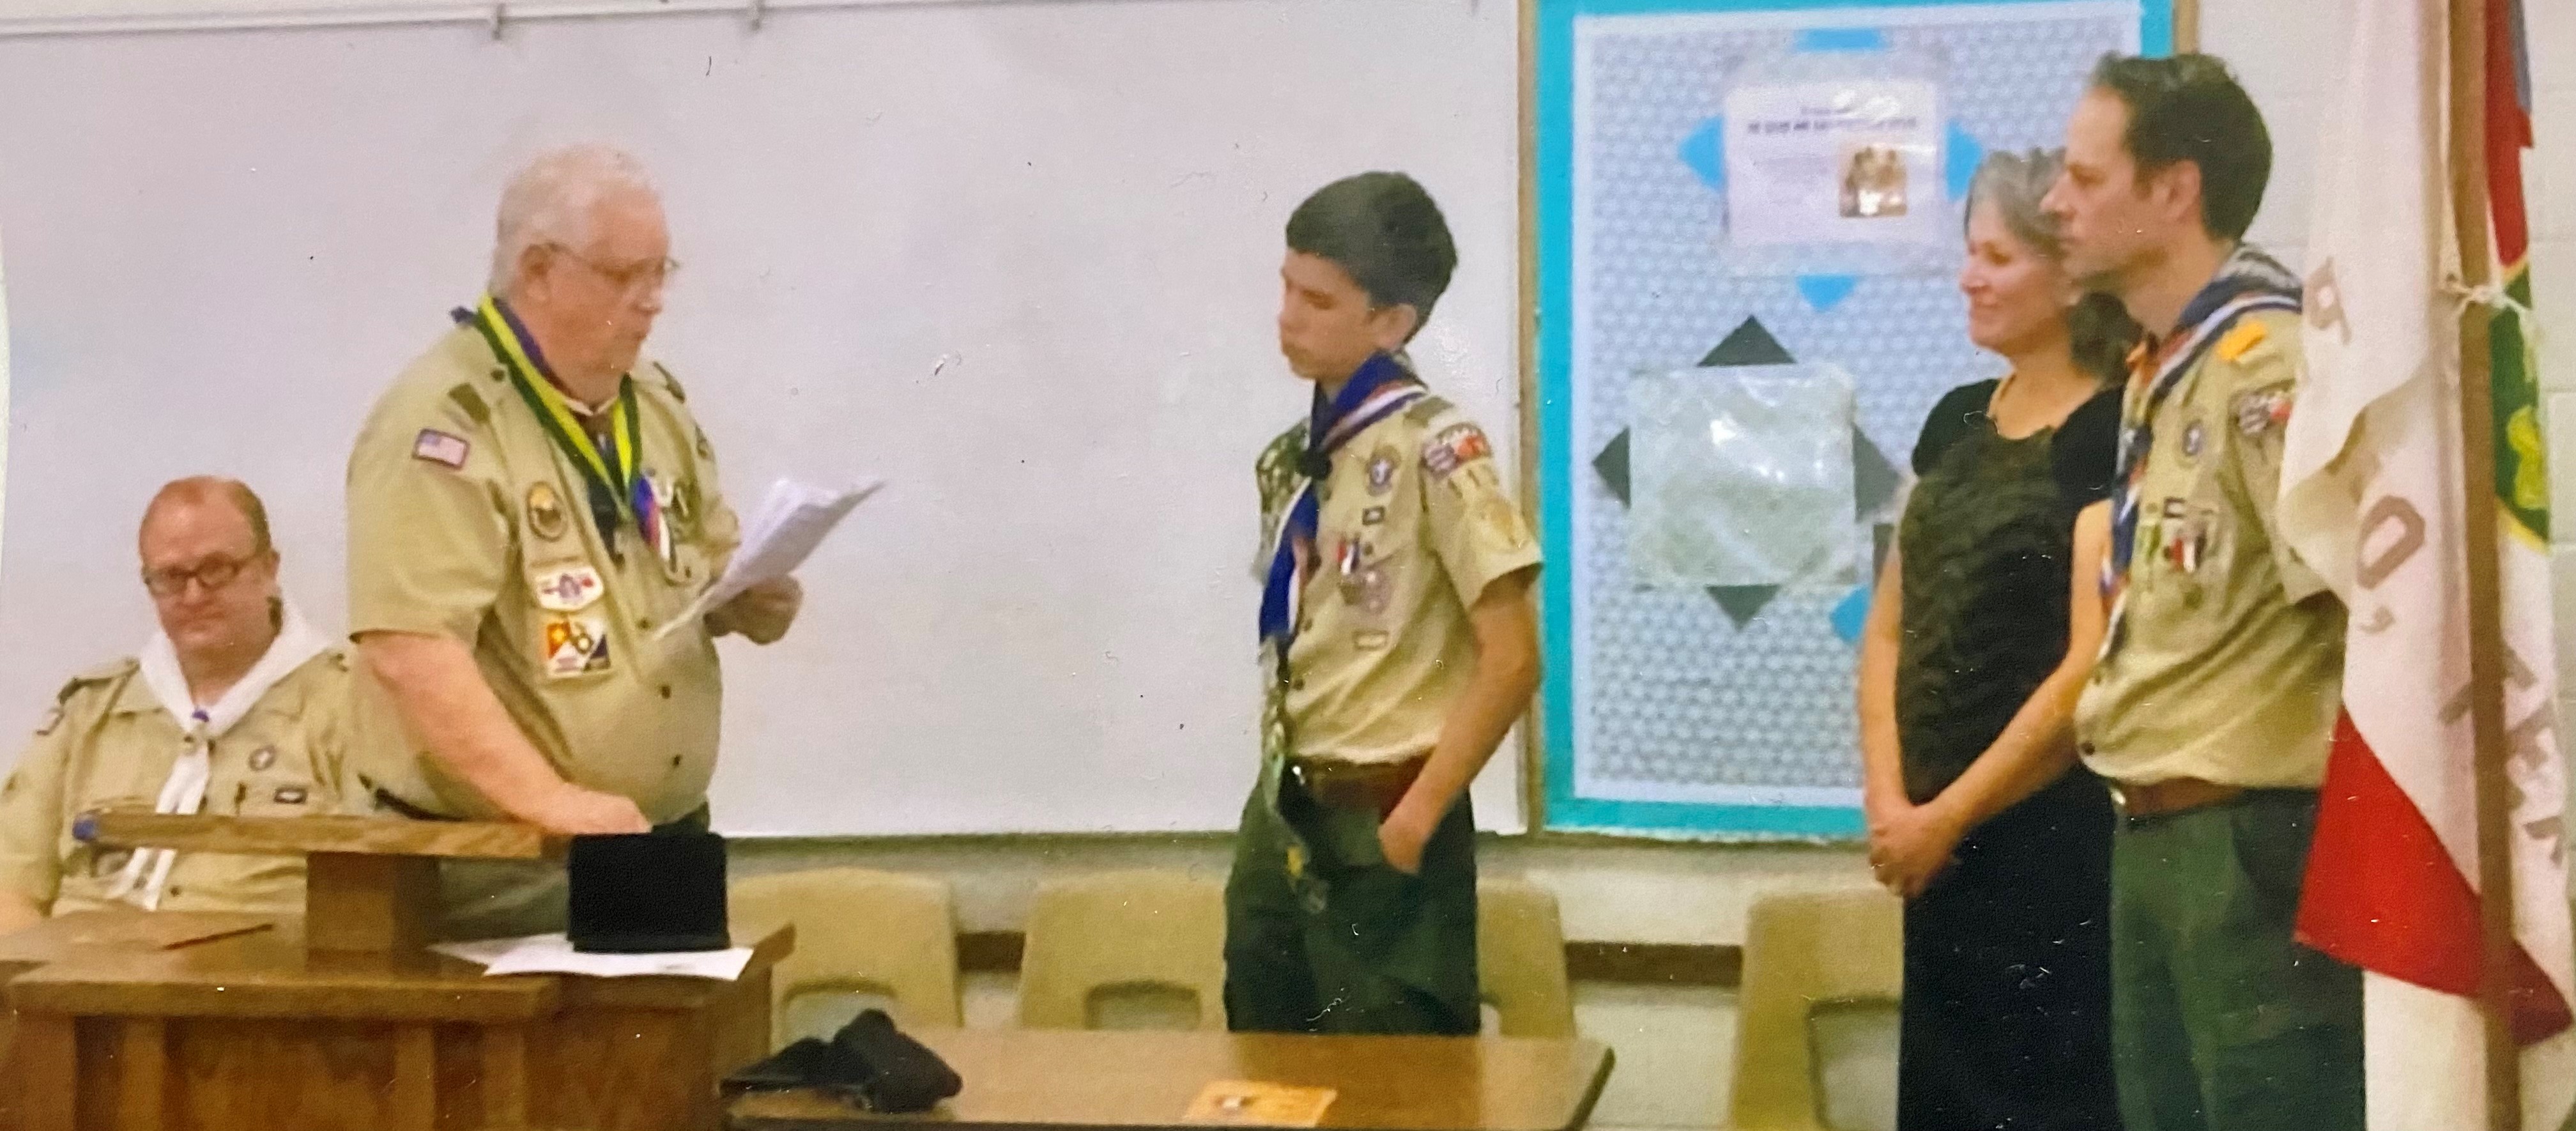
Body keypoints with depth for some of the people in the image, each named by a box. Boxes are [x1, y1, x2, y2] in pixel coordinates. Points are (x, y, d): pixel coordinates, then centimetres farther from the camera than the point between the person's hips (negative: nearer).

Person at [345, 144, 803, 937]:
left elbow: (712, 574, 22)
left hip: (664, 844, 8)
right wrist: (548, 799, -29)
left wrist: (755, 597, -1)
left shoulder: (657, 402, 11)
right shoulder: (445, 421, -16)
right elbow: (408, 649, -24)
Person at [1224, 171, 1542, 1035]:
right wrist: (1281, 794, 8)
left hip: (1378, 831, -7)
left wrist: (1415, 817, -14)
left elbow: (1512, 660, -17)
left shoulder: (1432, 450, -14)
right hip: (1281, 820, 7)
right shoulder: (1291, 460, 8)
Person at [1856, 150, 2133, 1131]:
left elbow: (2094, 668, -17)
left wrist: (1948, 817, -11)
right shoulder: (1957, 421, 12)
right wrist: (1890, 804, -2)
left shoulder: (2113, 435, -11)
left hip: (2056, 847, -7)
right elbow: (1891, 626, 12)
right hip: (1940, 849, 7)